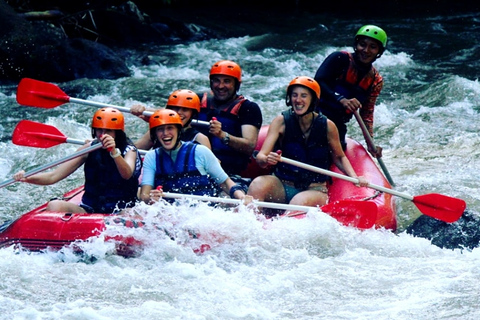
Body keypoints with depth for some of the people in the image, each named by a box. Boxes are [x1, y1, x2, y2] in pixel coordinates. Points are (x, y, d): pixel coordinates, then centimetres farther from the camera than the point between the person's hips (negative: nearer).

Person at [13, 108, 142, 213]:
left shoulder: (129, 150, -3)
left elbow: (127, 174, -29)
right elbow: (54, 176, -1)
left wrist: (114, 152, -46)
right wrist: (26, 178, -19)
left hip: (120, 211, -3)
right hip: (89, 209, 3)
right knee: (54, 206, -24)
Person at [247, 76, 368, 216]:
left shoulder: (327, 126, -4)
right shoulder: (281, 121, -4)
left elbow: (339, 158, 12)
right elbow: (260, 157, -12)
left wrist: (355, 178, -6)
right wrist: (267, 160, -37)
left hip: (315, 190, -1)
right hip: (282, 187, 1)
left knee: (299, 203, -37)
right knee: (258, 184, -31)